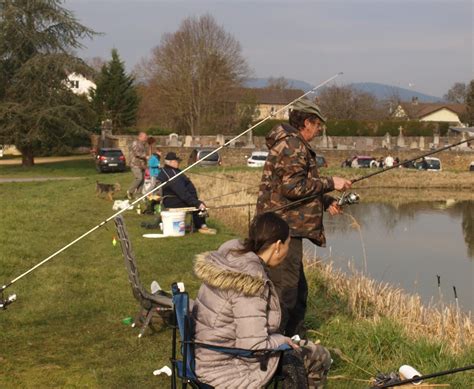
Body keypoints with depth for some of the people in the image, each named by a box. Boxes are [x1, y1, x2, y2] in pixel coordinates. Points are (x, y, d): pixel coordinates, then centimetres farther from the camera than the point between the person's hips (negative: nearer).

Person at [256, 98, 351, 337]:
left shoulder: (296, 145, 21)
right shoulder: (292, 145, -14)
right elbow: (293, 187, -23)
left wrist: (326, 202, 17)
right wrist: (330, 183, -15)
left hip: (288, 226, 11)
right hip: (284, 227, -11)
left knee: (298, 288, 19)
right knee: (284, 289, -9)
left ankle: (295, 336, 30)